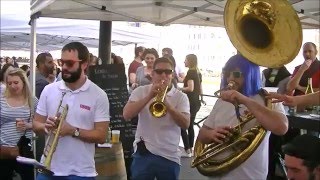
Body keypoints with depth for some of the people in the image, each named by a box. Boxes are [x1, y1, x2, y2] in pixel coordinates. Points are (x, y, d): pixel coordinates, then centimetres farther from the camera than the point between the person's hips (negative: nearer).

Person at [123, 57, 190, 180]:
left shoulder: (181, 97, 0)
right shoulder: (140, 91, 3)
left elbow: (185, 124, -12)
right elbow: (126, 115, -10)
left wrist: (166, 103, -23)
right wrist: (149, 96, -18)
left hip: (169, 157, 0)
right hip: (143, 154, 0)